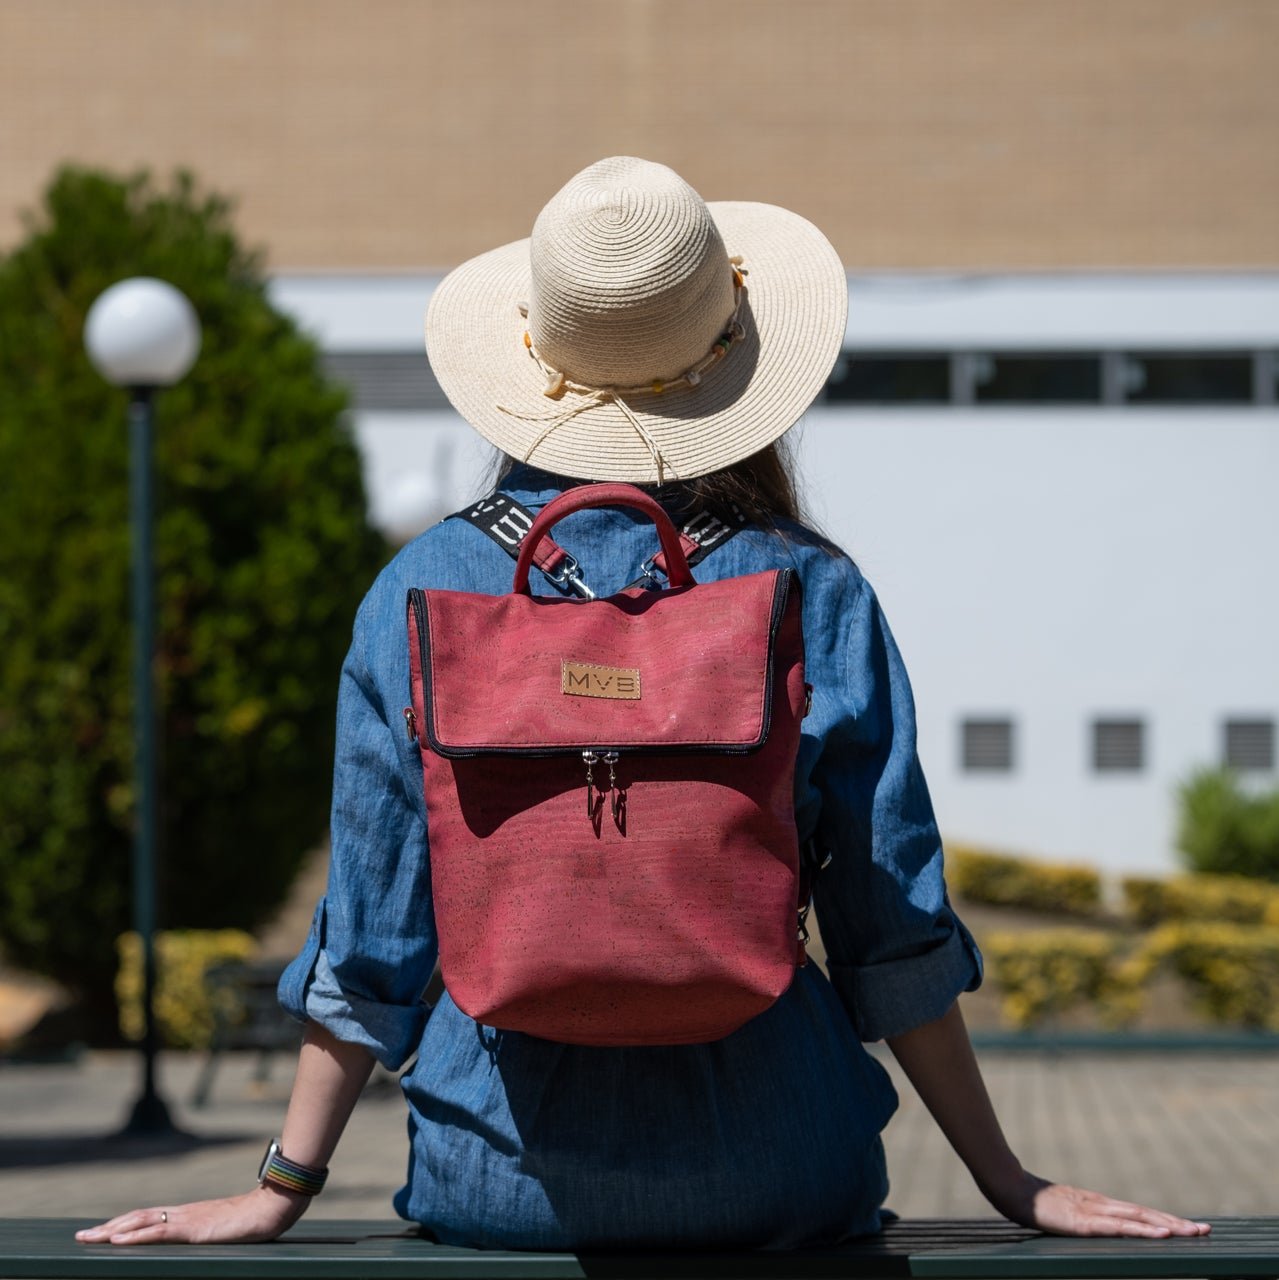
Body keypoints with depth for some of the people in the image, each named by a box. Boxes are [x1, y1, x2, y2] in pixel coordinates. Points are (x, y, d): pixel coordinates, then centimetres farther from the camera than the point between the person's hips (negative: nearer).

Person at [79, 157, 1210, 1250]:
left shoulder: (423, 590, -1)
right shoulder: (816, 595, -3)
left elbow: (370, 935, 1)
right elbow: (898, 933, 0)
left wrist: (282, 1191, 10)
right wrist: (1013, 1185, 9)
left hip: (504, 1177, 1)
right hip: (771, 1188, -1)